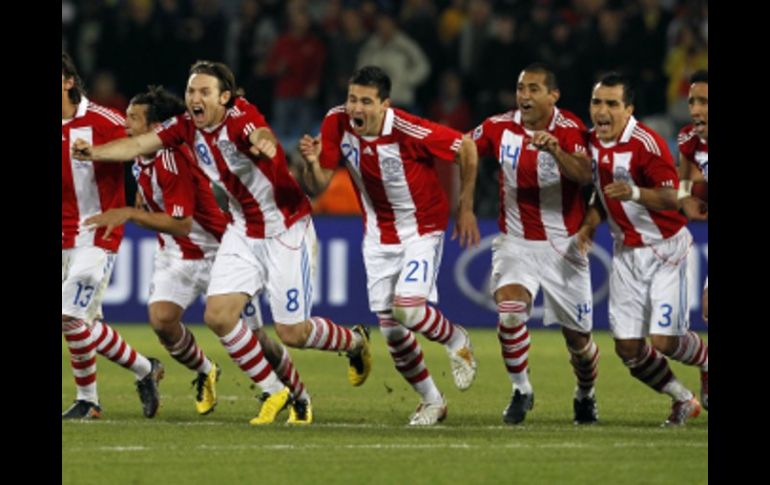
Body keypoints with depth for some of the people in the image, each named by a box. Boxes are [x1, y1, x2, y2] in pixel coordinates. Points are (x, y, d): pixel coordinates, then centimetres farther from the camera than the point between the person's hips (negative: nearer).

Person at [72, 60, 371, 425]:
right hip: (244, 230, 6)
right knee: (218, 315, -9)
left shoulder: (240, 117, -25)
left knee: (291, 333, -4)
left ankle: (355, 341, 29)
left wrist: (263, 142, -73)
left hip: (287, 231, -6)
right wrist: (95, 152, -28)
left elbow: (261, 134, -48)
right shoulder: (187, 126, -4)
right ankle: (274, 392, 9)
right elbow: (139, 144, -9)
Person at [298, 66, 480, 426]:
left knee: (407, 309, -23)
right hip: (378, 232, 5)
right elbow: (318, 186, -8)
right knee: (392, 333, 4)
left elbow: (466, 147, -13)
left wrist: (466, 208, -6)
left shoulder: (409, 131, -27)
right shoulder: (336, 124, -14)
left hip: (422, 227, -5)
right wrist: (311, 163, -31)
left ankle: (455, 340, 11)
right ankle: (431, 401, 27)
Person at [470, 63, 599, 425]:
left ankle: (585, 394, 36)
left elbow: (584, 175, -29)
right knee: (509, 311, -24)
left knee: (578, 338, 6)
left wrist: (555, 151, -47)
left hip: (563, 244, -1)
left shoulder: (570, 130, -12)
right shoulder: (499, 128, -5)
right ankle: (521, 391, -4)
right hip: (516, 242, 1)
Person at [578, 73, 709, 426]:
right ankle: (684, 400, 23)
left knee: (665, 340, -12)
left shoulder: (646, 144, -21)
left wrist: (635, 193, -43)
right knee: (628, 348, -1)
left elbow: (671, 199, -25)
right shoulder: (593, 141, 1)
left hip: (665, 248, -6)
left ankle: (707, 359, 23)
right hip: (625, 250, 6)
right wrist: (590, 224, 2)